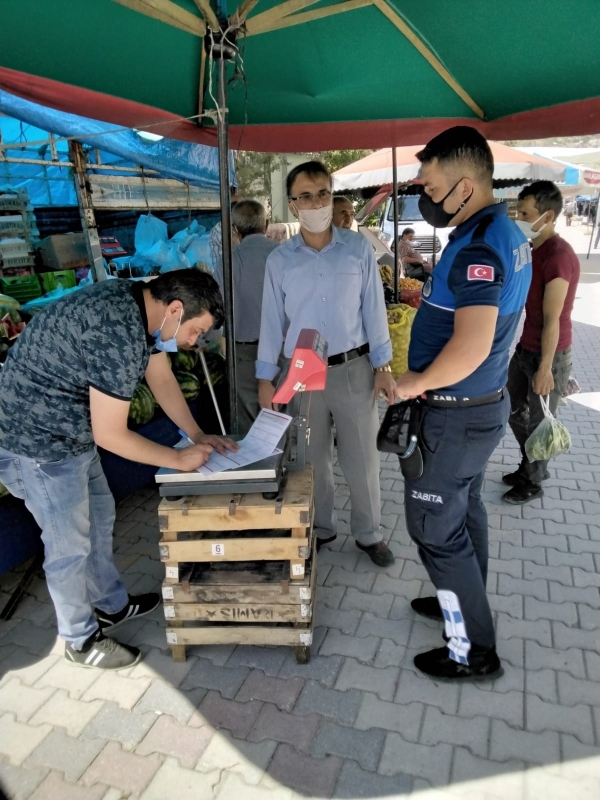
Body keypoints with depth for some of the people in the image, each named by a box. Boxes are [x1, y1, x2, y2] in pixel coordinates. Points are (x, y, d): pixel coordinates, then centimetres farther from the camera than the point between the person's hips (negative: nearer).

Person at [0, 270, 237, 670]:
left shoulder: (142, 305, -3)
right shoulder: (119, 335, -33)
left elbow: (162, 379, 8)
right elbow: (110, 435, -27)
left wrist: (197, 435, 3)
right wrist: (180, 459, -16)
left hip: (66, 428, 10)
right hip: (36, 438, -10)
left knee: (99, 516, 21)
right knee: (70, 545, 6)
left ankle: (112, 605, 41)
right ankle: (81, 640, 28)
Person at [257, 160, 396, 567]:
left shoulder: (359, 248, -2)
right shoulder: (279, 259, 0)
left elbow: (374, 309, 0)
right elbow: (272, 321, 3)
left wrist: (383, 366, -3)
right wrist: (265, 377, 3)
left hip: (353, 368, -1)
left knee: (362, 458, 8)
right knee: (313, 458, 13)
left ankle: (369, 534, 27)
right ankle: (320, 529, 33)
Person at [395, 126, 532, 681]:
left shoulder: (477, 246, -25)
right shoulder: (510, 234, 7)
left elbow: (470, 347, -35)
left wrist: (416, 382, -20)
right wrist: (433, 294, 13)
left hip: (457, 414, -10)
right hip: (486, 403, 10)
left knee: (436, 528, 3)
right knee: (465, 510, 23)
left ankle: (474, 651, 19)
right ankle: (465, 603, 43)